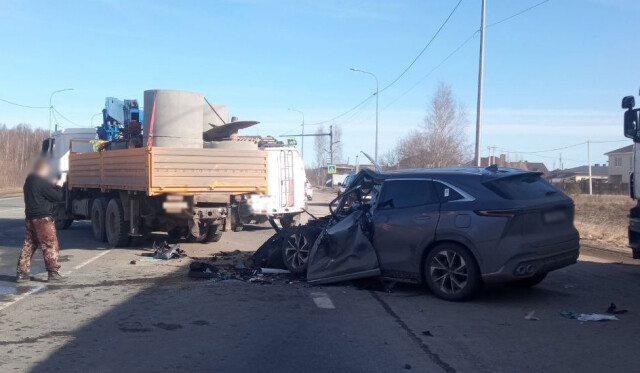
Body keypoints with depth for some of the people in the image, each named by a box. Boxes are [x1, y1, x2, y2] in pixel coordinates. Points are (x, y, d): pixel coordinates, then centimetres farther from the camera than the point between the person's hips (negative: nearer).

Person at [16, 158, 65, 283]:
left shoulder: (29, 181, 13)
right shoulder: (42, 183, -17)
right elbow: (57, 197, -14)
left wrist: (53, 186, 14)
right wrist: (58, 186, 3)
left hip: (30, 218, 9)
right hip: (43, 219, -9)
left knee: (28, 246, 13)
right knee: (51, 246, -1)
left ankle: (21, 273, 13)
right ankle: (53, 273, 1)